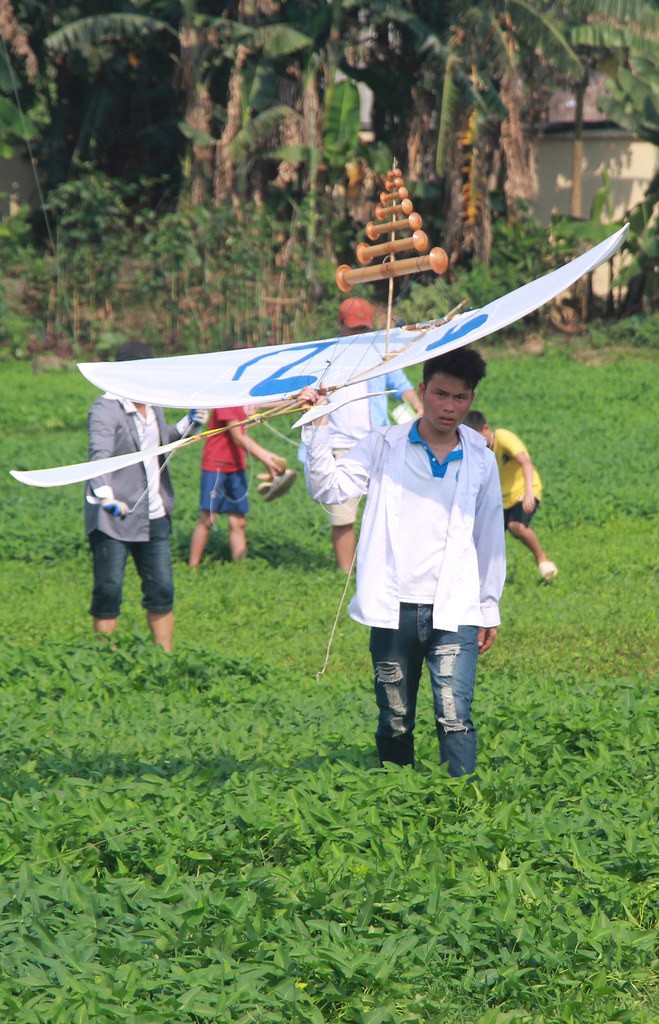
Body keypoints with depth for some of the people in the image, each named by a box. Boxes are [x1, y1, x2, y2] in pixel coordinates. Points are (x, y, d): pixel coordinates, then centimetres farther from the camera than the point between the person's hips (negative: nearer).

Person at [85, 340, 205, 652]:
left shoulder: (152, 407, 14)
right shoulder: (106, 408, -10)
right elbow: (99, 454, -23)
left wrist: (188, 424, 17)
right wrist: (105, 496, -36)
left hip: (154, 517, 7)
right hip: (114, 518, -7)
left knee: (162, 589, 8)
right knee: (109, 591, -2)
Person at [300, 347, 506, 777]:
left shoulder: (481, 459, 10)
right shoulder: (384, 446, 5)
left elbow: (490, 536, 16)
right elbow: (329, 487, -5)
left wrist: (489, 608, 16)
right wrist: (318, 428, -16)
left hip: (454, 612, 0)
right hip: (394, 610, 0)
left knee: (455, 718, -13)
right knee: (395, 723, 7)